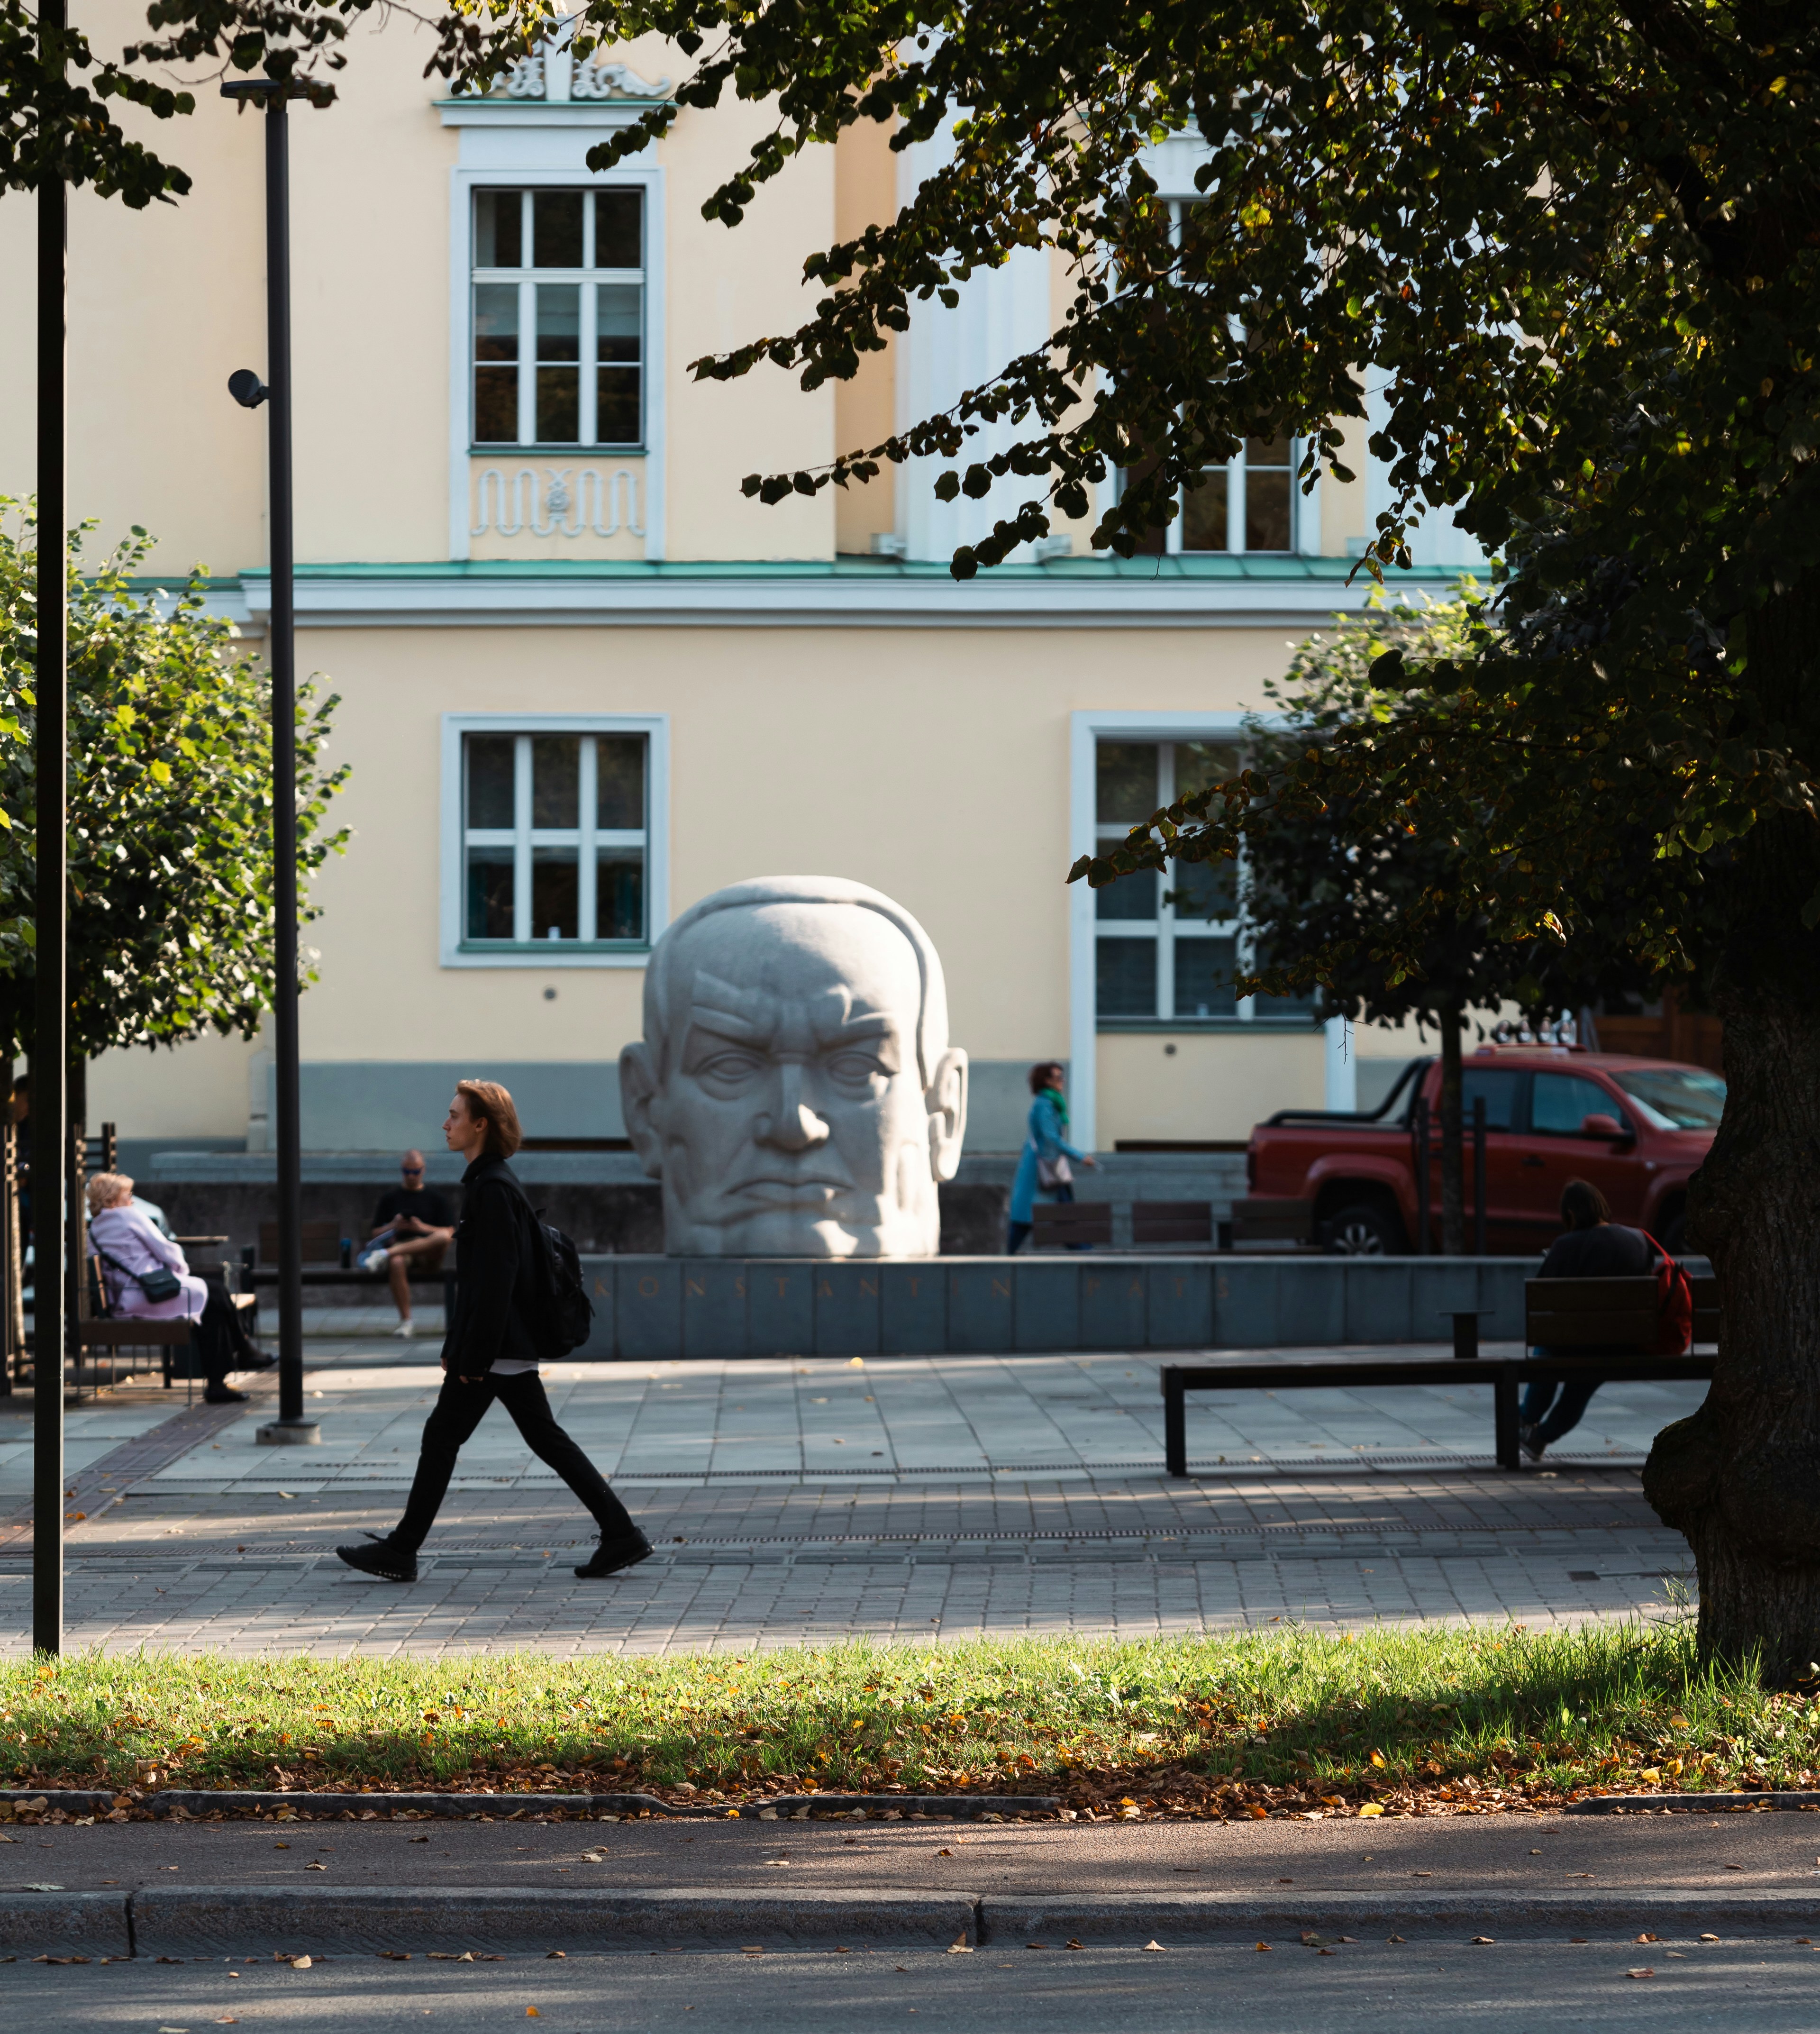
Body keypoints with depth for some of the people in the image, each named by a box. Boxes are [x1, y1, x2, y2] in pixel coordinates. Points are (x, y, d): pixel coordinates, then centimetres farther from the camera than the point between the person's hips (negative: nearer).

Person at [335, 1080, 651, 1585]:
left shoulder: (492, 1188, -16)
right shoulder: (490, 1182, 16)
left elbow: (495, 1278, -21)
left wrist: (473, 1356, -21)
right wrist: (457, 1347, 22)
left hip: (497, 1347, -10)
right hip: (512, 1347, 10)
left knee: (442, 1436, -2)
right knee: (545, 1438, 10)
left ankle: (401, 1552, 5)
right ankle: (621, 1534, 8)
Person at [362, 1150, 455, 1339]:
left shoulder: (435, 1198, 15)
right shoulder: (390, 1199, 18)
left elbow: (450, 1233, 5)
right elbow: (376, 1233, 15)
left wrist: (422, 1228, -11)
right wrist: (393, 1226, -6)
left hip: (428, 1255, 0)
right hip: (400, 1251, 0)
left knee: (443, 1237, -36)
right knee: (397, 1264, -40)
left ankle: (386, 1254, -36)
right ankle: (406, 1320, -35)